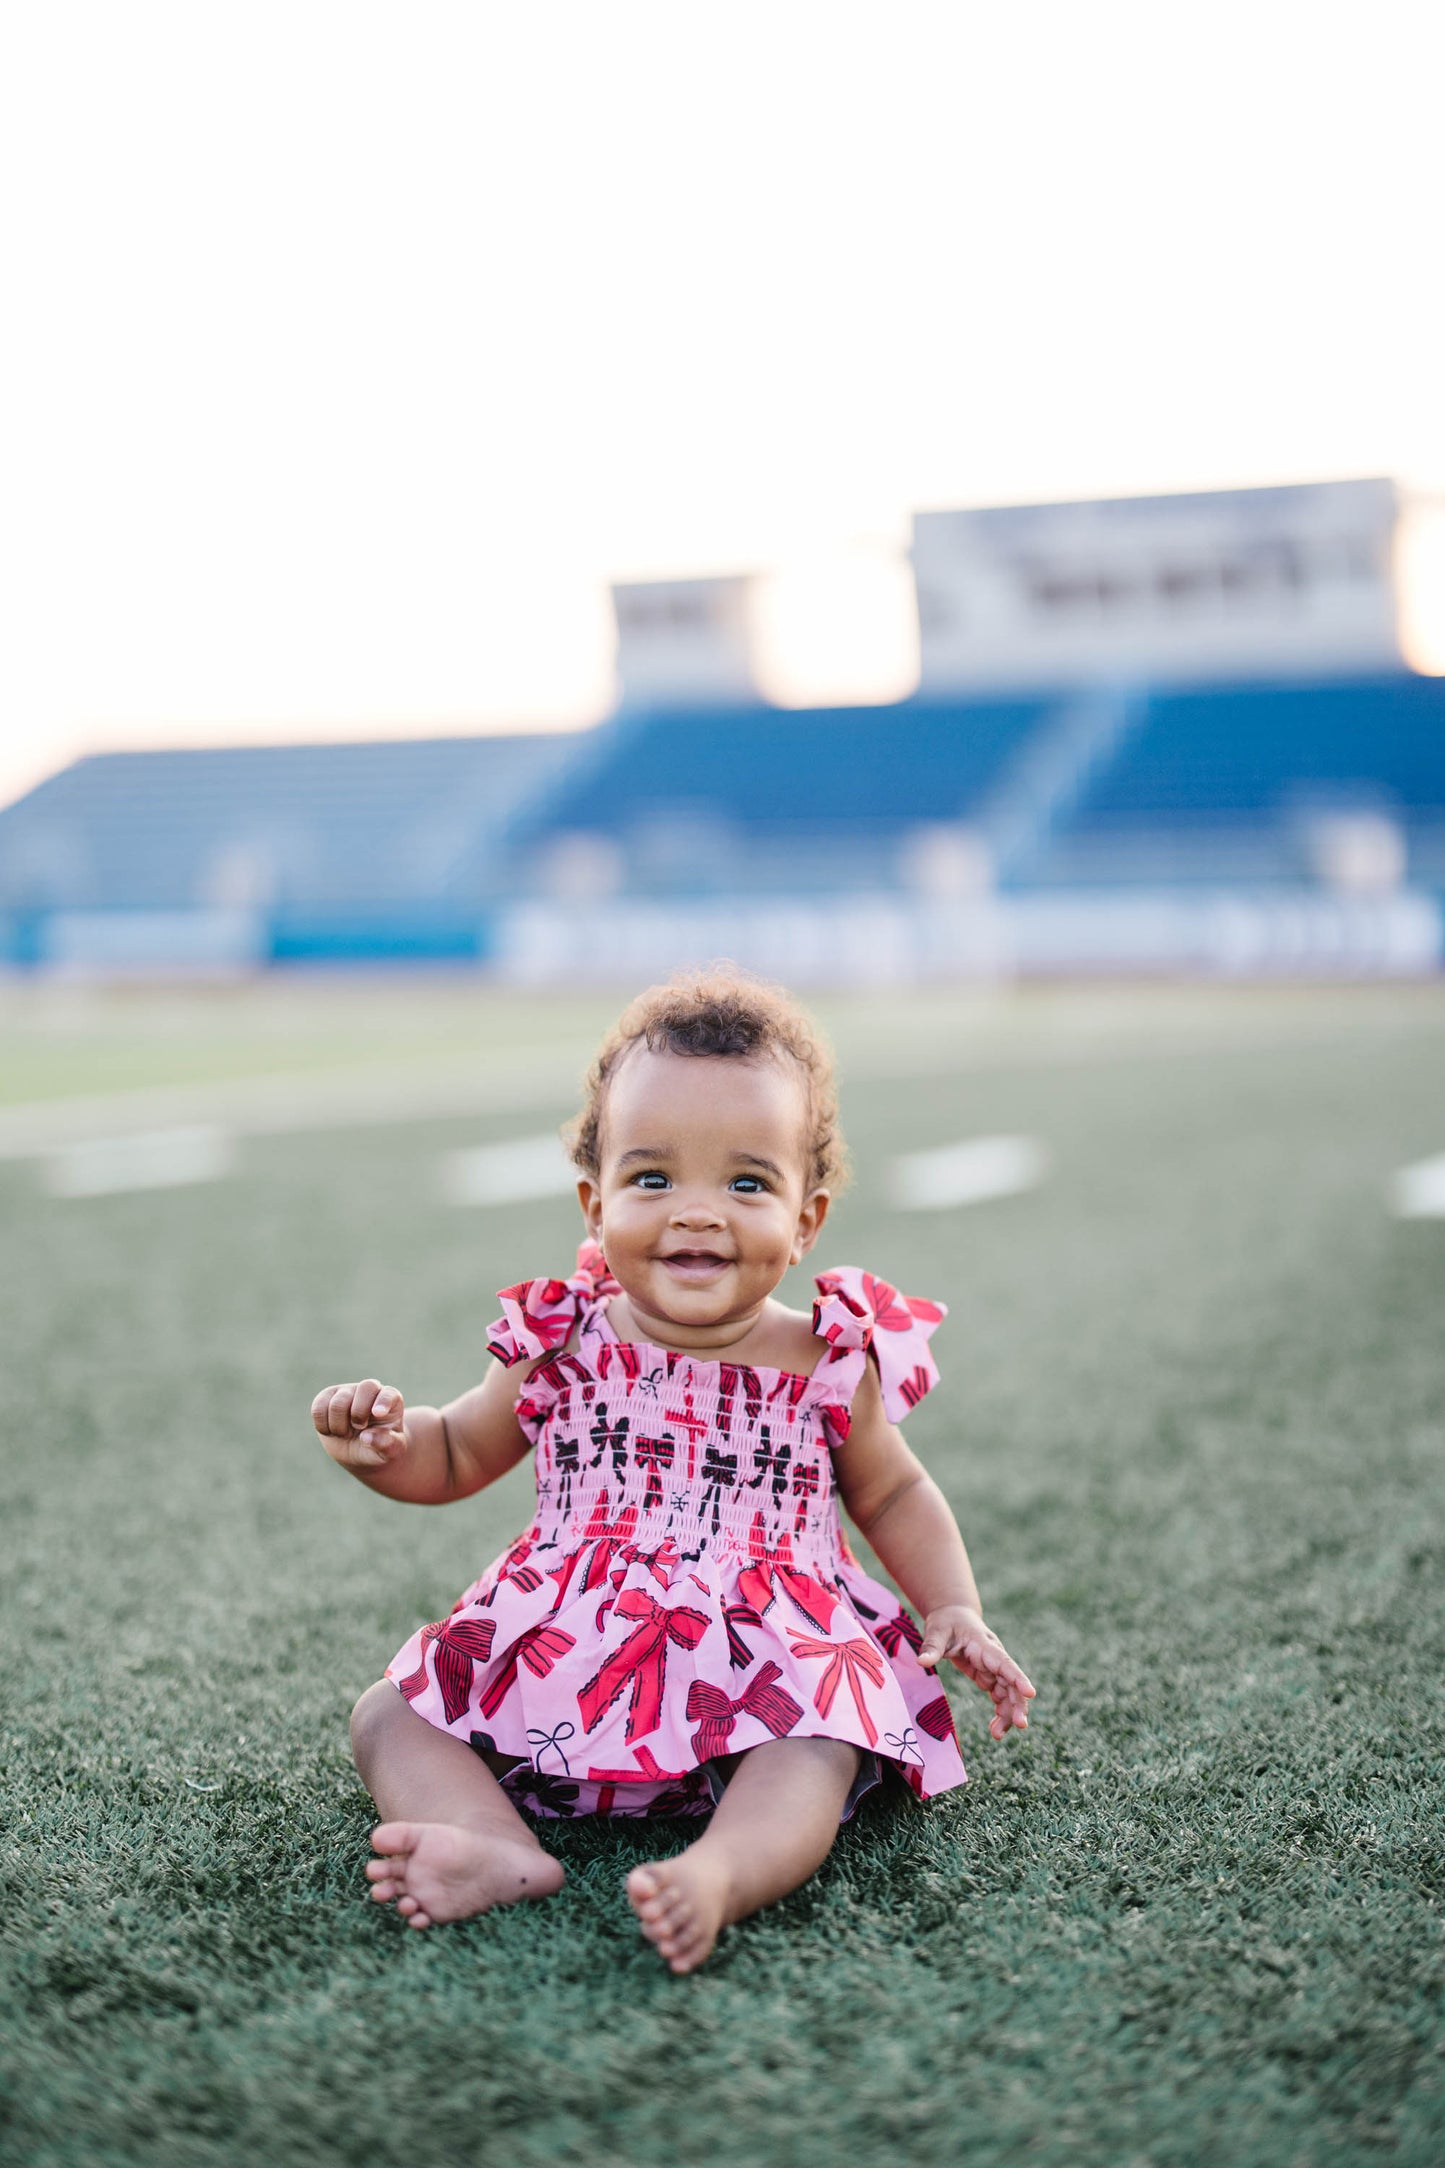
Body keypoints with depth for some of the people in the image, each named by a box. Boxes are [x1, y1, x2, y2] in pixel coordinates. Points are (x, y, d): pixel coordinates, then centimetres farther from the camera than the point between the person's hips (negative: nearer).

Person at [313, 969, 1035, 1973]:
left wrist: (955, 1610, 4)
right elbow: (454, 1456, 18)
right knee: (388, 1711, -11)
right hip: (563, 1671, 3)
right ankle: (502, 1850, -33)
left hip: (766, 1672, -2)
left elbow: (893, 1494, 18)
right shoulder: (563, 1350, 2)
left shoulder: (827, 1366, 0)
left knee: (812, 1753, -33)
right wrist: (380, 1443, -4)